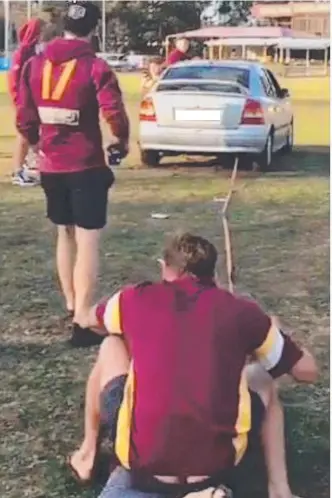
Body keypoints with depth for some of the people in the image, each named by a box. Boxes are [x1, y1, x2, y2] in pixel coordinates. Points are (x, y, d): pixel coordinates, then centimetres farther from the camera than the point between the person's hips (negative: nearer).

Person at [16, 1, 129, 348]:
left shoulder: (35, 64, 4)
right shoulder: (95, 67, -11)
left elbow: (24, 118, 7)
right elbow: (114, 114, -21)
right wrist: (122, 141, 0)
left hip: (51, 166, 6)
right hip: (86, 166, -5)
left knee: (65, 234, 21)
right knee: (87, 241, -3)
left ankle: (71, 306, 32)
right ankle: (82, 323, -5)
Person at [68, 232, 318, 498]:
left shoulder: (136, 299, 6)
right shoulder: (241, 310, 4)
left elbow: (88, 319, 30)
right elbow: (307, 371, 15)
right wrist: (271, 329, 33)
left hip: (140, 458, 0)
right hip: (217, 463, 0)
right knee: (263, 378, 29)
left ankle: (89, 451, 34)